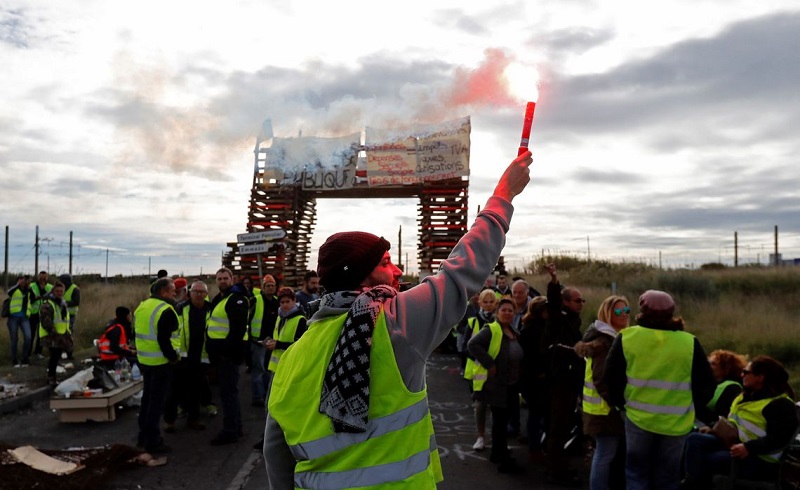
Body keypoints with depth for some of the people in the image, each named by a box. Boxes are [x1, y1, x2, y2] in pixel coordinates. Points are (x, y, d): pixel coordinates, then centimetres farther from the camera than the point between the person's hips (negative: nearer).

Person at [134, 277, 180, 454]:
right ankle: (153, 441, 6)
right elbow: (164, 339, -24)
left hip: (144, 360, 9)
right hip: (160, 362, -9)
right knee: (157, 401, 0)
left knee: (147, 397, 20)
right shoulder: (166, 310, -19)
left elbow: (138, 333, 15)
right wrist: (173, 357, -13)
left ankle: (143, 436, 29)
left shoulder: (142, 306, 9)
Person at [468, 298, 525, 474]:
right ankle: (504, 460, 3)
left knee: (501, 420, 17)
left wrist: (519, 372, 13)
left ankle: (497, 453, 30)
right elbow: (473, 344, -27)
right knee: (500, 421, -4)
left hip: (510, 384, 9)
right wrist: (489, 364, -27)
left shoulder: (514, 333, 13)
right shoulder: (491, 330, -15)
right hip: (495, 383, -8)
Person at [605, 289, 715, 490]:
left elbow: (612, 377, -4)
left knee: (636, 472, 14)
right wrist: (691, 406, 14)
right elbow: (707, 384, 0)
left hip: (638, 417, -1)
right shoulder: (689, 342, -6)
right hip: (676, 422, 1)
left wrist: (620, 403, 10)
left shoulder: (626, 337, -6)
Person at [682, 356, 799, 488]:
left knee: (703, 461, -24)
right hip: (733, 442, 9)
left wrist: (748, 448, -32)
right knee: (694, 439, -14)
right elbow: (732, 419, 25)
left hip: (759, 459, -9)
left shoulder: (781, 404, -14)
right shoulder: (748, 394, 15)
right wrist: (713, 428, 7)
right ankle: (693, 482, -25)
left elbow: (778, 439, -22)